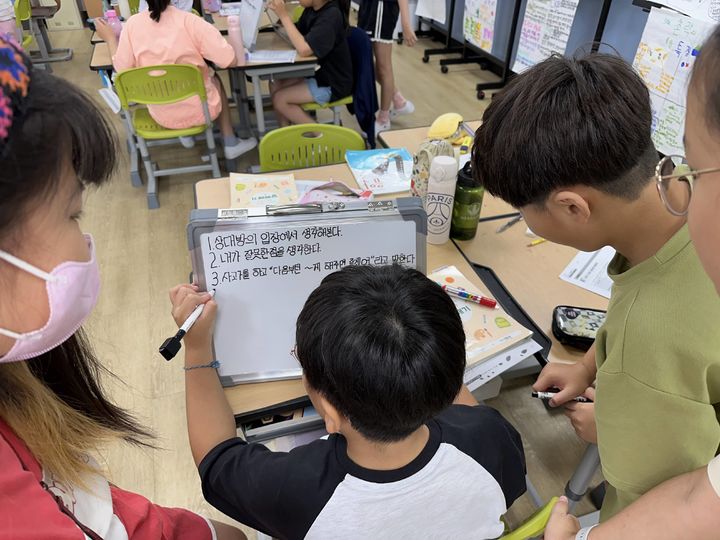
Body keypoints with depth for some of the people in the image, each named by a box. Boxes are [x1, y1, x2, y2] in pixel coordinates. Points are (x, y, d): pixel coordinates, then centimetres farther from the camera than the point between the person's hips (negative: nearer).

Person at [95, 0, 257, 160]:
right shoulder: (190, 21, -16)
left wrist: (110, 38, 14)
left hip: (161, 115, 3)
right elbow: (230, 61, -16)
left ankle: (185, 134, 31)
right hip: (199, 110, -3)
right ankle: (230, 144, 28)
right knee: (215, 79, 30)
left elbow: (121, 70, -1)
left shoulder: (132, 24, -8)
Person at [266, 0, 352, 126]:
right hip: (320, 71, 9)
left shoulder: (331, 15, -26)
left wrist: (283, 15, -28)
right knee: (276, 86, 3)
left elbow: (304, 49, -32)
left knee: (279, 99, -10)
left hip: (334, 83, -9)